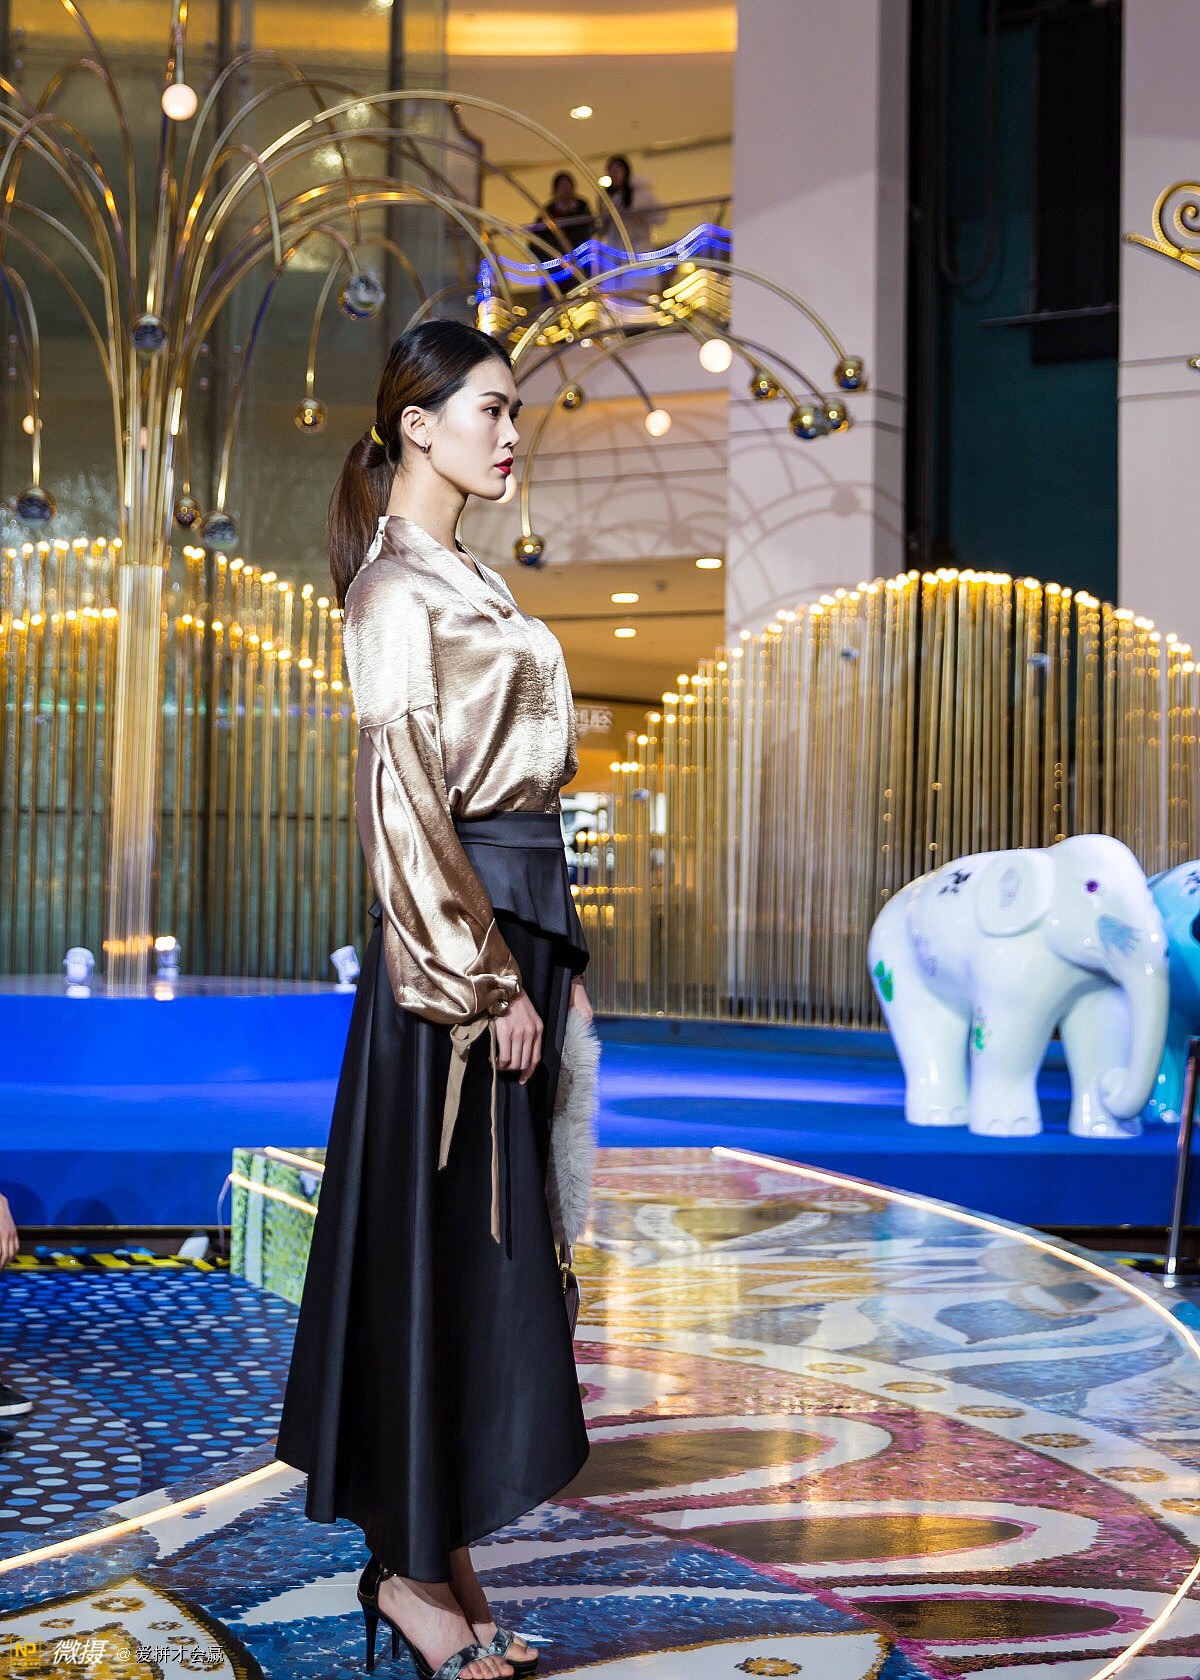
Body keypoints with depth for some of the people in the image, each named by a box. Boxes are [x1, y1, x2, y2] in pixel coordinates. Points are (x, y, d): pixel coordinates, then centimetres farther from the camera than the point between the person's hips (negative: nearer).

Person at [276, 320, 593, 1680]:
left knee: (489, 1243, 12)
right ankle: (412, 1563, 10)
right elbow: (405, 797, -16)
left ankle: (443, 1551, 22)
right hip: (453, 934, -9)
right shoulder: (398, 587, -10)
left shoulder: (468, 580, 18)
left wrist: (554, 953, 17)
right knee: (439, 1240, -2)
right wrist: (487, 978, -18)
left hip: (518, 915, 9)